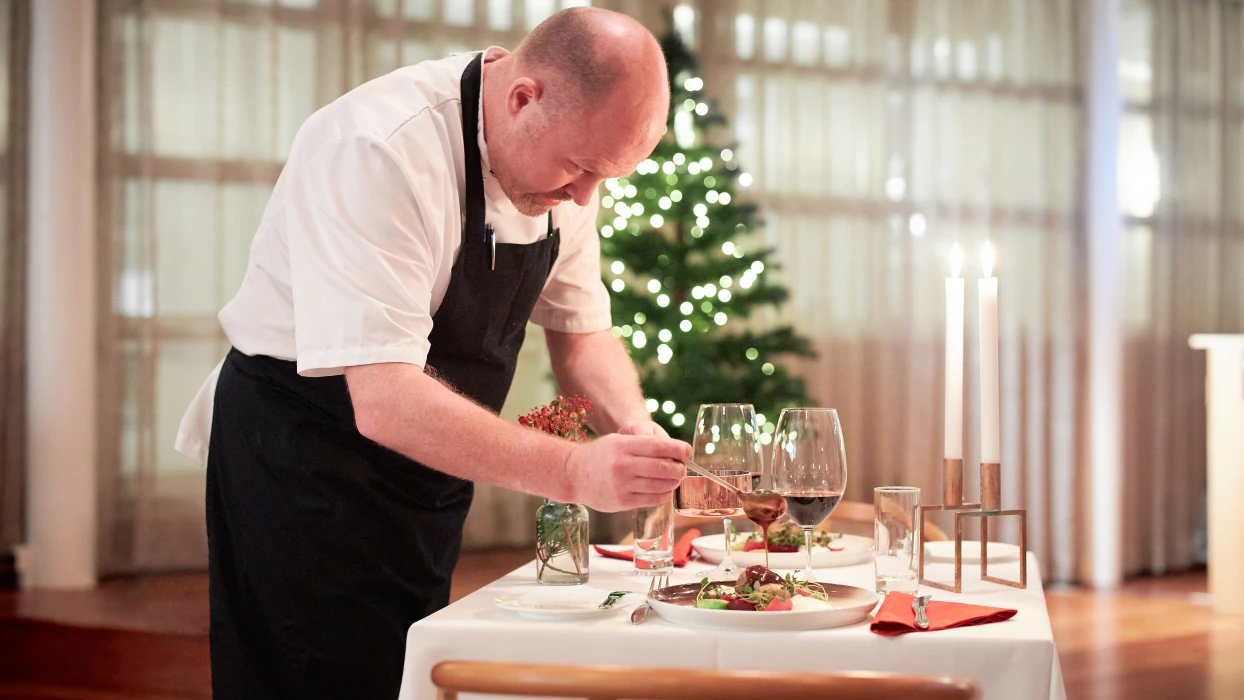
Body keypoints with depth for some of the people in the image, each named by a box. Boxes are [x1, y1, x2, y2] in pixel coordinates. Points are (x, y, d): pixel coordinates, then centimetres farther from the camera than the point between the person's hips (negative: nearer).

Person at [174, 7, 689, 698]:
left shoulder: (567, 148, -5)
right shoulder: (378, 149, -30)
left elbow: (581, 334, 3)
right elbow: (384, 403, -36)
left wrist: (633, 429, -17)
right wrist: (577, 471, -42)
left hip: (428, 471, 7)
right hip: (300, 457, -7)